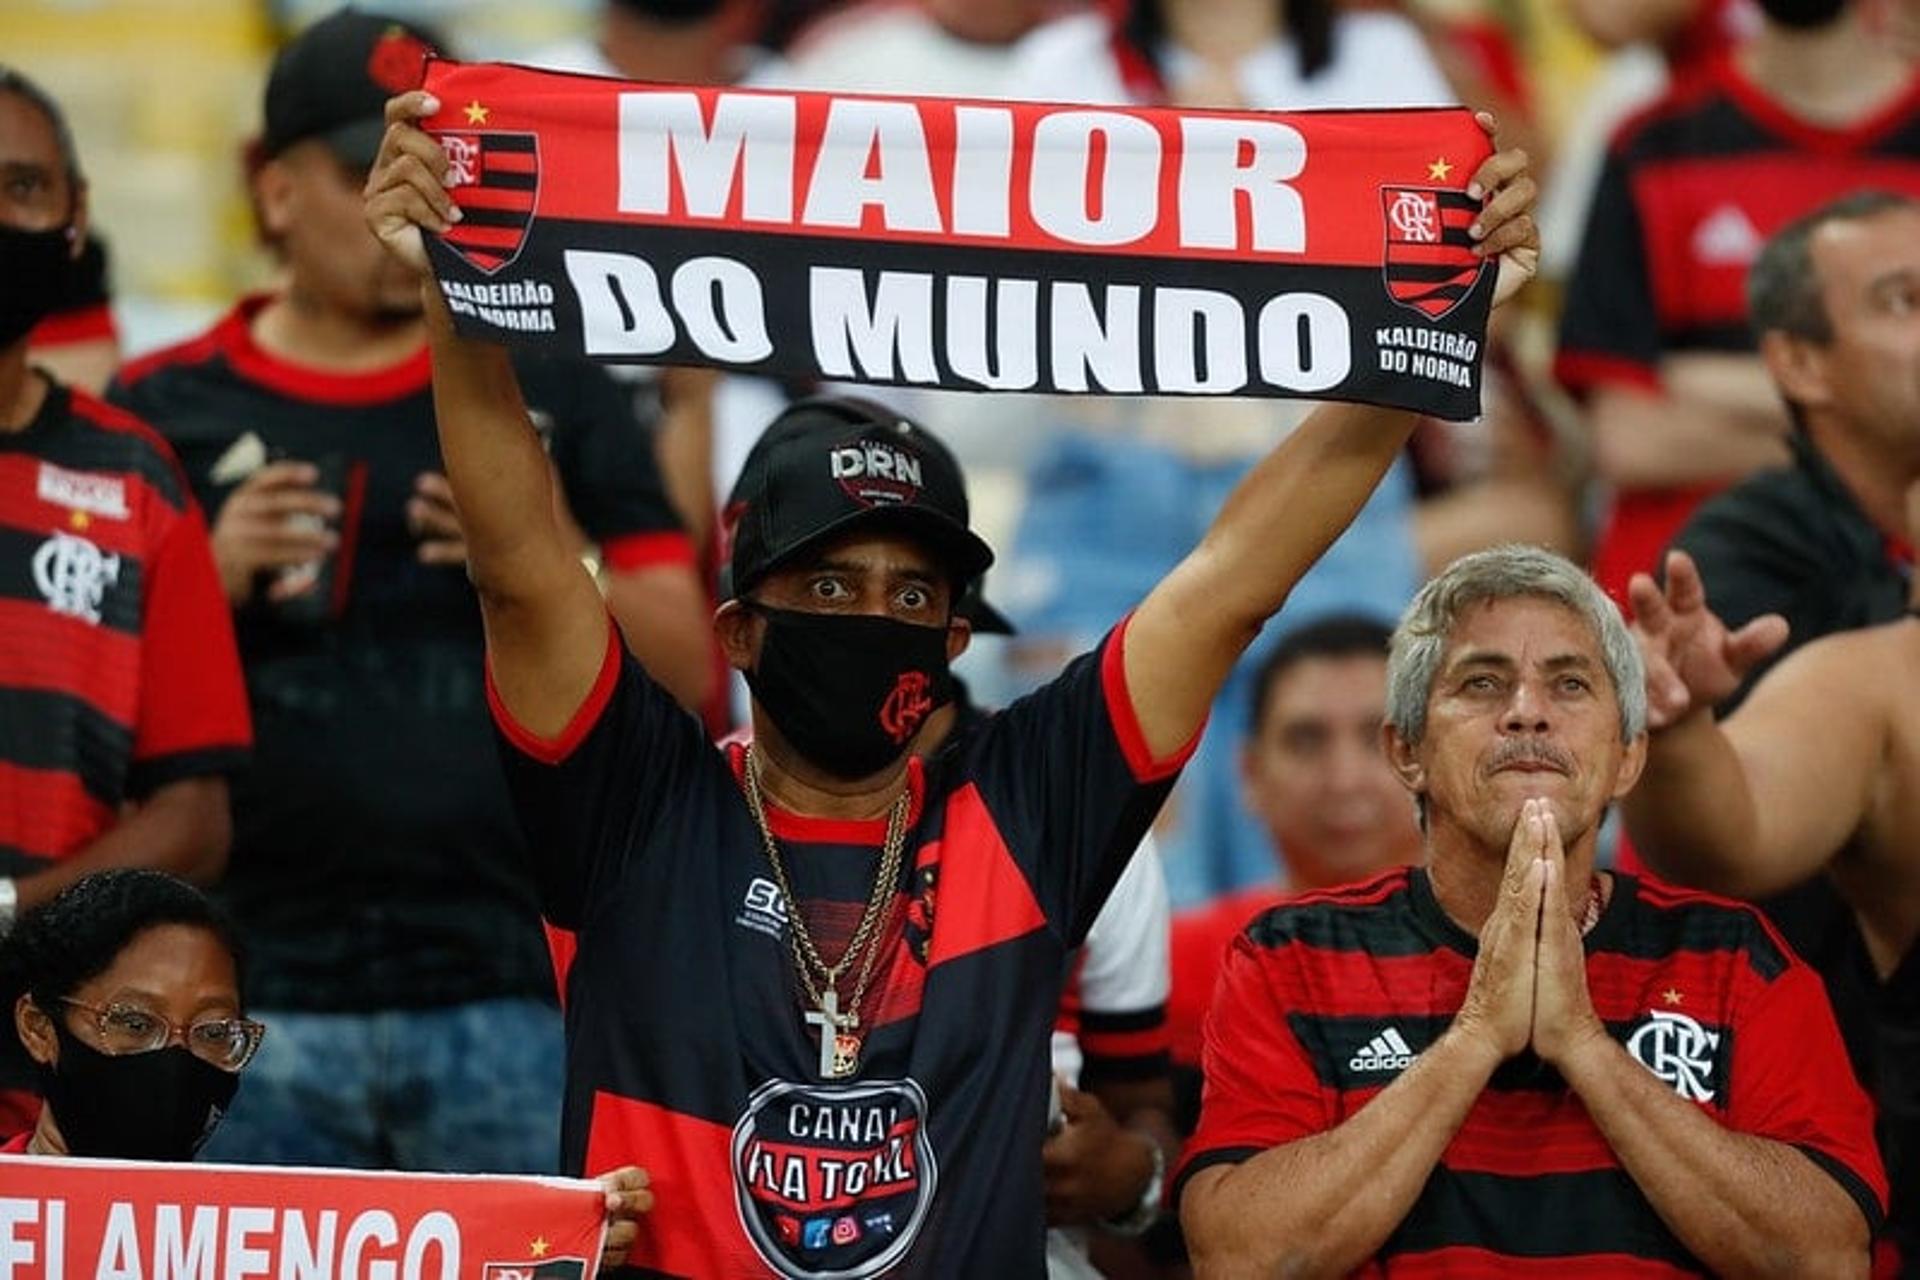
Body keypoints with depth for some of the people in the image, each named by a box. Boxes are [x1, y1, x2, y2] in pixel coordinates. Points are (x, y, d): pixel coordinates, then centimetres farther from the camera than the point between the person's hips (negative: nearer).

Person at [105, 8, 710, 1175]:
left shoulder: (556, 398, 12)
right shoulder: (165, 414, 8)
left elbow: (686, 674, 9)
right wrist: (210, 581, -12)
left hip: (512, 996, 1)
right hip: (255, 1005, 0)